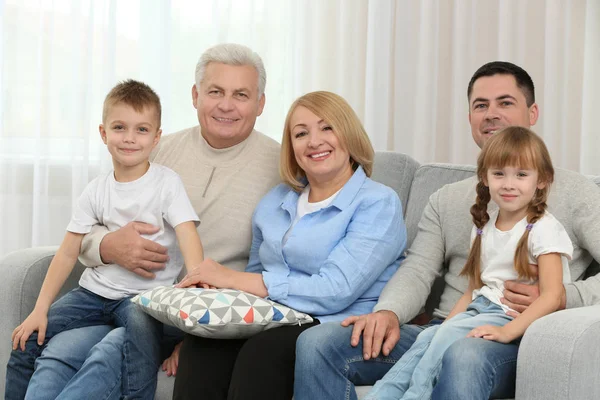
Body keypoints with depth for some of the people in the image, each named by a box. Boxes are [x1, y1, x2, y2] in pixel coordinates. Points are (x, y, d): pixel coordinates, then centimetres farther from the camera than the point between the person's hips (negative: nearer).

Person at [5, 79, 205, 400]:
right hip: (95, 290, 4)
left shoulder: (167, 183, -5)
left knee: (142, 327, -37)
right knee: (27, 342, -6)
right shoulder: (96, 190, 6)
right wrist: (40, 310, -2)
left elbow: (187, 233, -17)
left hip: (144, 295, -4)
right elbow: (68, 253, 5)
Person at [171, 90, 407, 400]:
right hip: (272, 323, 5)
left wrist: (233, 279, -13)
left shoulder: (378, 203, -1)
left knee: (262, 352, -35)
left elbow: (334, 291, -14)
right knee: (201, 346, -28)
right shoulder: (274, 203, 19)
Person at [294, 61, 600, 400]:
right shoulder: (447, 200, 25)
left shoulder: (572, 191, 10)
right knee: (318, 342, -18)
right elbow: (417, 271, 10)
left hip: (513, 341, -5)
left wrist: (563, 298, -18)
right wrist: (388, 312, -12)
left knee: (464, 356, -43)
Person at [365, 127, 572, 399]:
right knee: (429, 336, -23)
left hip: (516, 318, -6)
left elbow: (552, 296, -17)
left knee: (447, 337, -29)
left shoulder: (544, 229, -7)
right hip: (480, 309, 6)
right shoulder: (484, 226, 15)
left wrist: (507, 331, -28)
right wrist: (446, 324, 2)